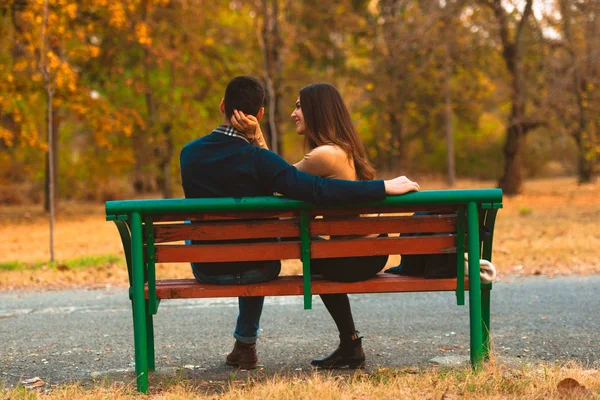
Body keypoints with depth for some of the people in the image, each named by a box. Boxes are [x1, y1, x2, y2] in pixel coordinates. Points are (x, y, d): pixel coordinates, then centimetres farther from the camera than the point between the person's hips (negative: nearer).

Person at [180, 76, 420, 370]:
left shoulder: (189, 153, -11)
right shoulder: (258, 159, -24)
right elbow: (319, 190, -32)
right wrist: (385, 187, -26)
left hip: (204, 270, 2)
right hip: (252, 271, -2)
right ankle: (245, 343, 43)